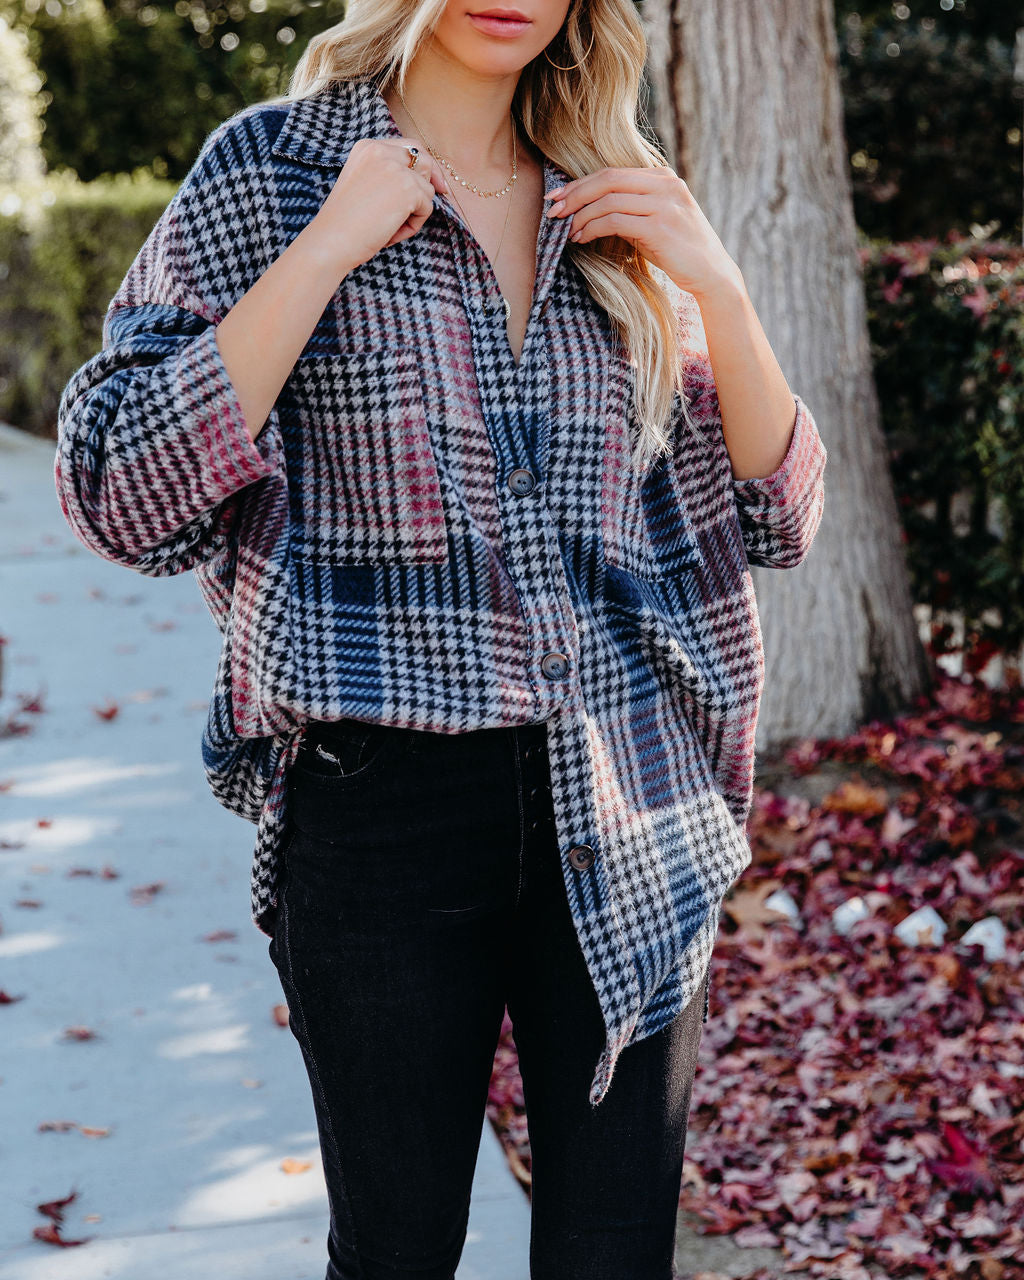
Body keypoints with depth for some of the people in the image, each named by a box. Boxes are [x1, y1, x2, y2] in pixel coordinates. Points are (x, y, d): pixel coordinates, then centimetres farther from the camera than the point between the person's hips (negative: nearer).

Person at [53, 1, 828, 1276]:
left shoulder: (618, 204, 9)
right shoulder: (265, 169, -1)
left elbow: (773, 516, 10)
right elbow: (127, 498, -11)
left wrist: (716, 284, -4)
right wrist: (327, 250, -15)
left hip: (626, 800, 3)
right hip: (384, 803, -3)